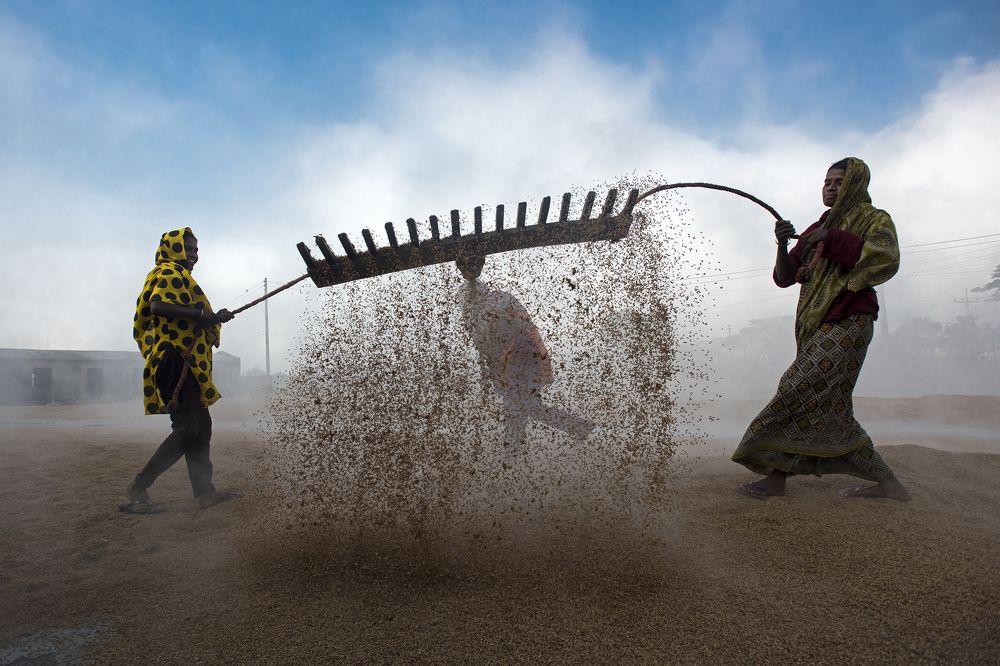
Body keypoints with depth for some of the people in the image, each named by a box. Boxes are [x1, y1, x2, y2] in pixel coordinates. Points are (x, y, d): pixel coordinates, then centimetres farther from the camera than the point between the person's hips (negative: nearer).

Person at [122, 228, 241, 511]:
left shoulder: (180, 276, 25)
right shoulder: (170, 272, -4)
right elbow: (157, 306, -22)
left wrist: (212, 318, 15)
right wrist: (200, 314, -22)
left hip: (187, 363, 11)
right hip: (177, 359, -11)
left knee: (200, 427, 9)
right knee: (188, 429, -12)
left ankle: (205, 491, 11)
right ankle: (138, 488, -5)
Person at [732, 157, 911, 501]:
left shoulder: (874, 219, 7)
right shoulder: (814, 231, 23)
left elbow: (886, 258, -15)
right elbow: (784, 278, 12)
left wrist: (832, 239, -16)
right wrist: (782, 245, -5)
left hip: (846, 322, -8)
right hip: (815, 326, 8)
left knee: (801, 390, -18)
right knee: (827, 407, 5)